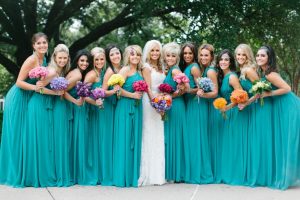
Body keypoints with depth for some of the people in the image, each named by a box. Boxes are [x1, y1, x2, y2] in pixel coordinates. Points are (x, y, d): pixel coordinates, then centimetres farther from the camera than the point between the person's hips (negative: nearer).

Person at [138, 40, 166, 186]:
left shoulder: (161, 68, 15)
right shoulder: (147, 67, -4)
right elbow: (148, 88, -12)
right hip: (150, 102, -7)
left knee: (159, 138, 8)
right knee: (151, 136, -5)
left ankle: (159, 173, 14)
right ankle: (151, 174, -1)